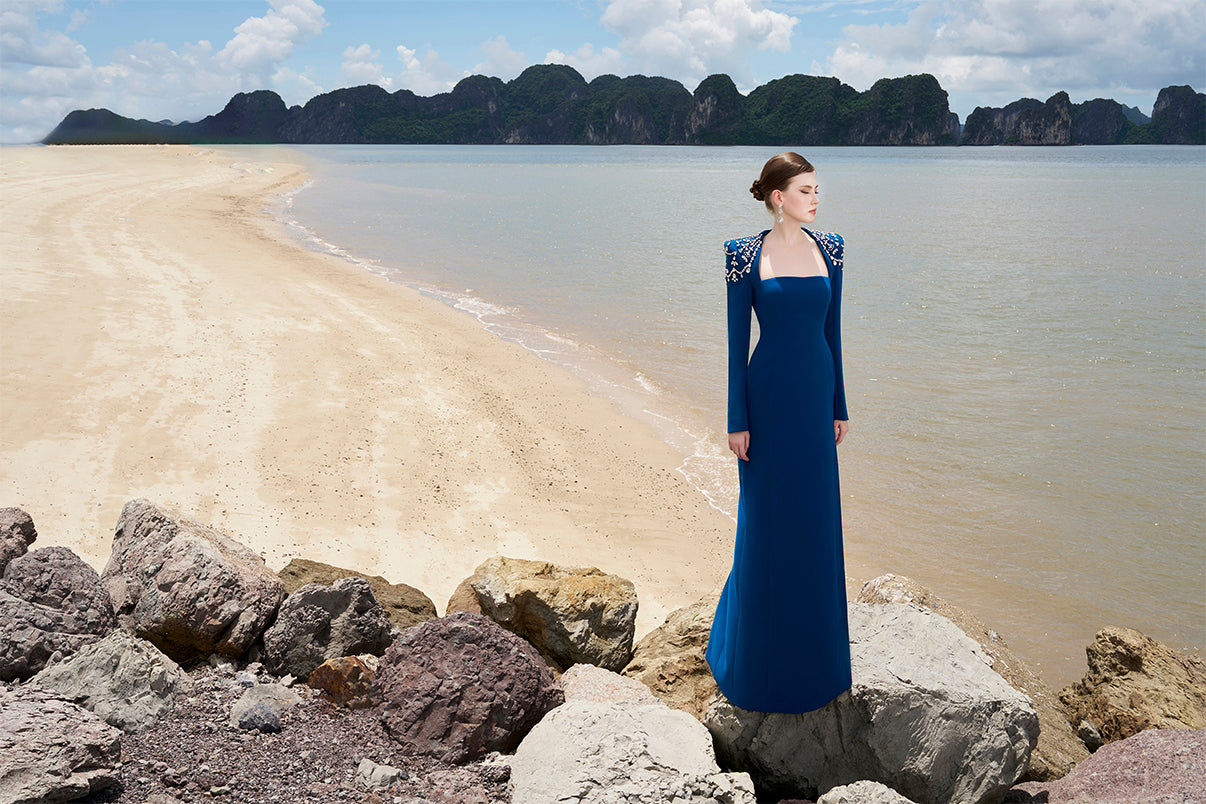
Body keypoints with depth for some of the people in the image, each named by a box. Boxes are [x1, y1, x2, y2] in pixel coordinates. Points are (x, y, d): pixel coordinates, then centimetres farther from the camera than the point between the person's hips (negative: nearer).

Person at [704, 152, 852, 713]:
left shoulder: (829, 248, 6)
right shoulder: (746, 255, -6)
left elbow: (832, 330, 10)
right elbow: (736, 340, -6)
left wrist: (840, 406, 9)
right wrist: (737, 419, -9)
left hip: (817, 395, 4)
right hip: (769, 397, -4)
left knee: (817, 521, 11)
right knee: (768, 523, 4)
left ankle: (814, 652, 28)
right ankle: (763, 656, 22)